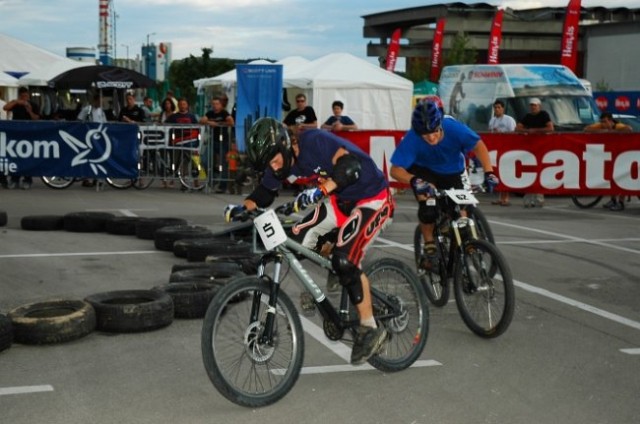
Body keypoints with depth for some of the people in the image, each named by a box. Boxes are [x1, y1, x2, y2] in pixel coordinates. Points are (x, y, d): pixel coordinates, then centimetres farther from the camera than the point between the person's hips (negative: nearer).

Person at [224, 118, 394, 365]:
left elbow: (350, 165, -39)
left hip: (372, 198, -8)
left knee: (345, 260, -20)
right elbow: (265, 192, 4)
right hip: (341, 199, 8)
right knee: (300, 238, -7)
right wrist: (242, 208, -15)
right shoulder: (282, 162, -5)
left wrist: (319, 191, -51)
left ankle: (370, 329, -7)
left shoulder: (314, 141, -28)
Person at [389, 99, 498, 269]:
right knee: (428, 208, -25)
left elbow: (478, 146, -19)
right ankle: (429, 245, 2)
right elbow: (396, 170, -32)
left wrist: (488, 173, -31)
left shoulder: (453, 128, -32)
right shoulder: (411, 139, -34)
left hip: (452, 173, 1)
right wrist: (414, 181, -52)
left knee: (460, 212, -10)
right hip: (424, 171, -1)